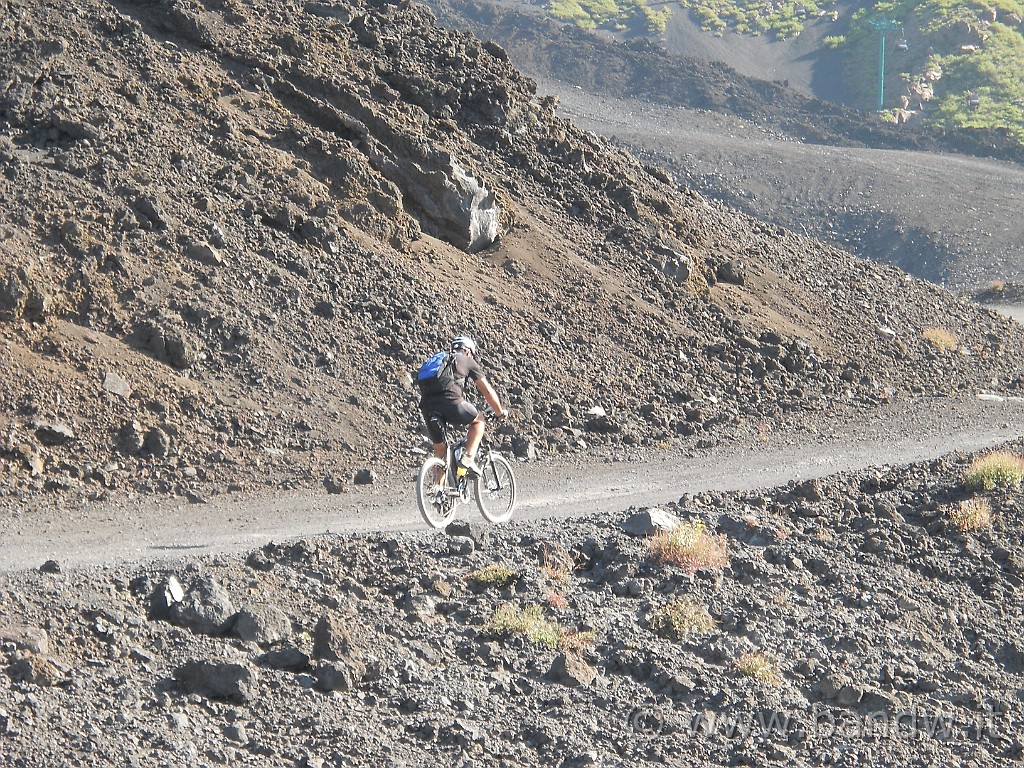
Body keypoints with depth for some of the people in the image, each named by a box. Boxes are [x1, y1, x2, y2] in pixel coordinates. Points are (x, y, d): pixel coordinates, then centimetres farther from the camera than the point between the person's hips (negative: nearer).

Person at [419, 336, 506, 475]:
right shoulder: (468, 361, 19)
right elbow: (488, 391, 20)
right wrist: (500, 413, 33)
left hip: (426, 406, 5)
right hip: (450, 401, -5)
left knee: (439, 448, 20)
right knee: (479, 421, 20)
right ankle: (468, 457, 2)